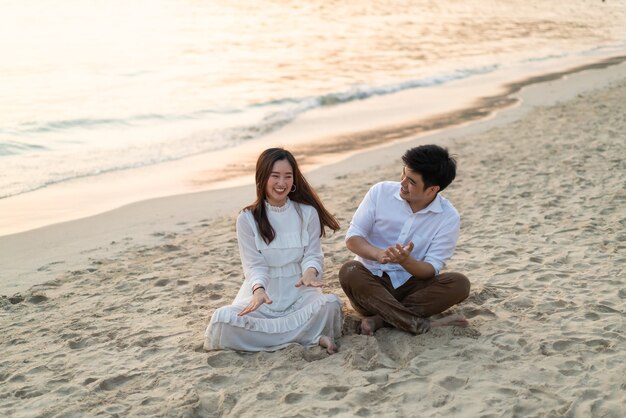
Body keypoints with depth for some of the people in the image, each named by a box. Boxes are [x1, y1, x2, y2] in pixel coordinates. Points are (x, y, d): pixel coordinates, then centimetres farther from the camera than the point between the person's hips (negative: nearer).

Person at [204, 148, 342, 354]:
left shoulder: (308, 213, 3)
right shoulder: (247, 219, 1)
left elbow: (313, 255, -2)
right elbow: (254, 265, -6)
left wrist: (310, 272, -28)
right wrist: (258, 289, -29)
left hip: (298, 290, -1)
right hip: (262, 291, 1)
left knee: (330, 304, -33)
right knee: (222, 320, -31)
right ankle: (310, 337, -30)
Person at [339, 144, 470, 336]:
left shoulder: (449, 217, -7)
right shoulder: (380, 192, -5)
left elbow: (431, 270, -10)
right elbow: (352, 237, -6)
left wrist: (407, 261, -33)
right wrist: (379, 254, -28)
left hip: (411, 285, 0)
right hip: (370, 281, 0)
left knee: (459, 284, -25)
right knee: (349, 272, -33)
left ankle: (380, 318, -28)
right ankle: (423, 325, -36)